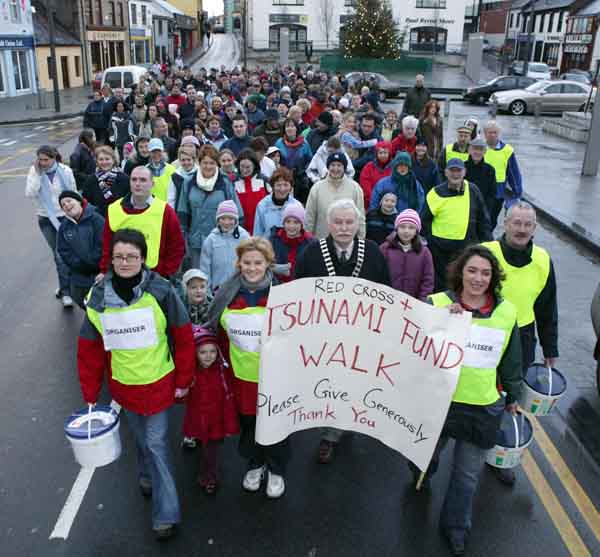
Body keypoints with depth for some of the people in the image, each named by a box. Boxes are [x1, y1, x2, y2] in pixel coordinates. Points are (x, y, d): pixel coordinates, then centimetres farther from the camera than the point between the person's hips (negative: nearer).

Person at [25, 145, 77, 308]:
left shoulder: (65, 171, -8)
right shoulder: (34, 171, -5)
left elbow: (73, 194, 0)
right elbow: (29, 194, -15)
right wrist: (37, 174, -20)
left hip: (65, 217, -2)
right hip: (45, 219, 2)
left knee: (62, 254, -4)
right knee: (58, 254, 9)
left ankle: (65, 291, 7)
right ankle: (65, 286, 23)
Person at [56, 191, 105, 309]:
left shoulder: (96, 219, -12)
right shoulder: (64, 226, 6)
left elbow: (102, 246, -18)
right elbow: (64, 251, 1)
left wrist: (91, 263, -14)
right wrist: (80, 265, -10)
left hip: (100, 273, -6)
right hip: (79, 275, 6)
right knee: (79, 299, 19)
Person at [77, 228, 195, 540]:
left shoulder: (161, 291, -18)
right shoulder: (98, 297, -9)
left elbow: (183, 337, -10)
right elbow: (90, 349, 0)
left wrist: (183, 381, -5)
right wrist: (90, 394, 3)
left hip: (159, 382, -3)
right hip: (123, 385, 3)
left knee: (157, 443, 2)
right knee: (141, 438, 20)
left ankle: (166, 514, 17)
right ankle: (146, 474, 51)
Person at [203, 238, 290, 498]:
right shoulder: (228, 294, -4)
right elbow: (221, 332, 9)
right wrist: (232, 359, 9)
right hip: (243, 374, 3)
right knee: (247, 420, 17)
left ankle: (276, 470, 35)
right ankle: (255, 464, 42)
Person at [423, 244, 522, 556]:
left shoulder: (507, 313, -2)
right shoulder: (437, 303, -11)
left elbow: (511, 361, 10)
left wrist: (513, 398, 20)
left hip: (484, 407, 2)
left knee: (468, 474, 12)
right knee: (426, 453, 20)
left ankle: (456, 528, 37)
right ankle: (423, 474, 58)